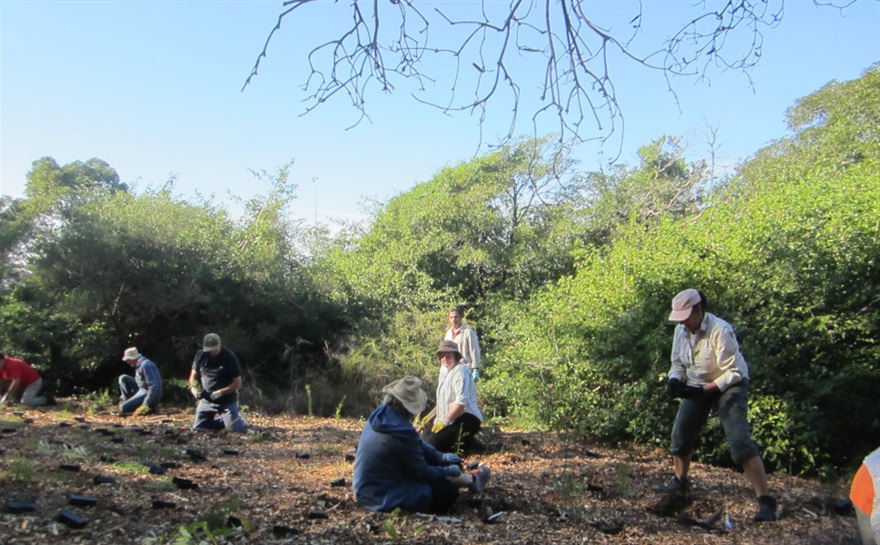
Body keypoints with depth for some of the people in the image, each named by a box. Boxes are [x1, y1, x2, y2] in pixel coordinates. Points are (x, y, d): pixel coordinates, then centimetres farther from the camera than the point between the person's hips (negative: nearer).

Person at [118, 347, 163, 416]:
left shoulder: (145, 365, -20)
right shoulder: (139, 364, 12)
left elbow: (154, 386, -26)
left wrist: (146, 404, -27)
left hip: (151, 394, -10)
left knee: (123, 408, -19)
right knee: (123, 378, 9)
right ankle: (128, 402, 6)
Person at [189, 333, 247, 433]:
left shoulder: (230, 357, -15)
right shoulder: (200, 355, -4)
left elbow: (237, 384, -13)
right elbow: (193, 377, 8)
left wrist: (219, 393, -23)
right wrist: (196, 390, -13)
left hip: (227, 401, -4)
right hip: (206, 401, 4)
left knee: (235, 429, -13)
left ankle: (238, 418, 23)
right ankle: (221, 421, 28)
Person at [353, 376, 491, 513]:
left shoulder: (379, 415, -4)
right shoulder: (403, 432, -30)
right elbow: (421, 472, -15)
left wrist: (441, 456, 13)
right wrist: (448, 470, 2)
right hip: (386, 500, -9)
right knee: (449, 491, 5)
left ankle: (470, 479, 39)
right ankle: (471, 480, 33)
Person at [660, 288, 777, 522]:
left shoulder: (720, 330, -28)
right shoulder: (681, 330, -8)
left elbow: (733, 373, -25)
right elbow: (678, 362, 5)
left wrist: (703, 390, -33)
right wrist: (674, 380, -17)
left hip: (729, 386, -6)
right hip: (697, 387, 6)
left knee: (739, 440, -20)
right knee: (681, 433, 6)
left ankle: (765, 501, -14)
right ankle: (680, 480, 32)